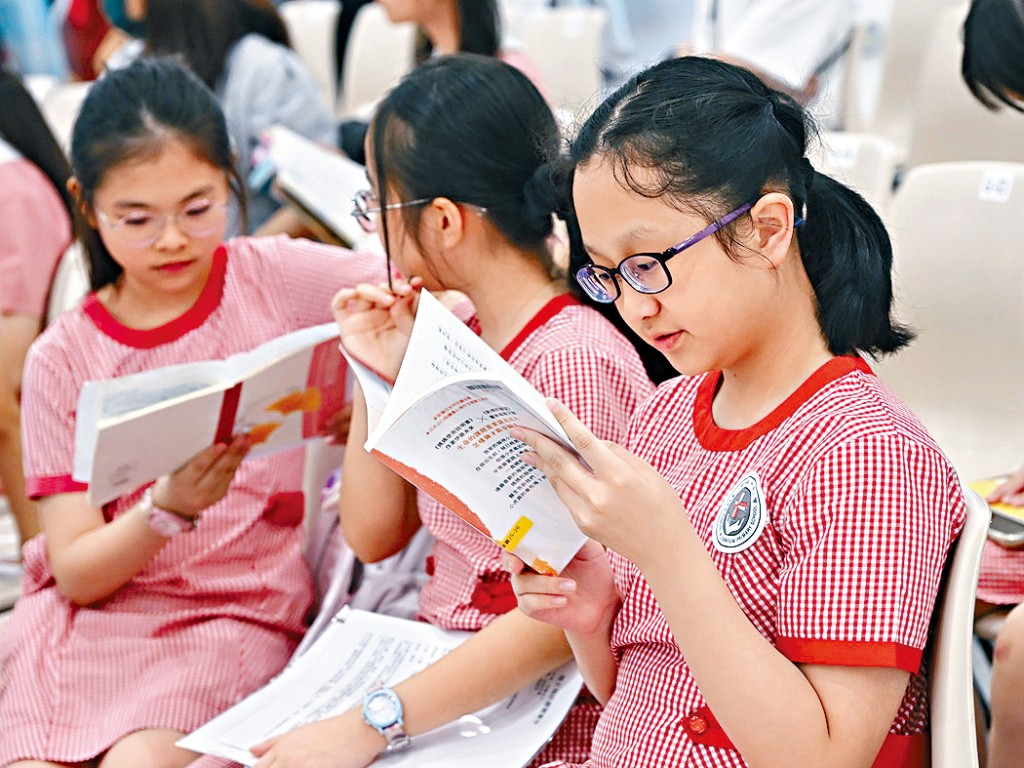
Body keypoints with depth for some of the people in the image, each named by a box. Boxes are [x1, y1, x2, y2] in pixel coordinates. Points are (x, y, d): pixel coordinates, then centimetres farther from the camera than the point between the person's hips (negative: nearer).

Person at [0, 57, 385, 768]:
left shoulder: (277, 278, 0)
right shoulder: (63, 360, 2)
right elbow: (74, 573, -3)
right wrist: (170, 509, -22)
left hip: (233, 617, -1)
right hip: (87, 614, 2)